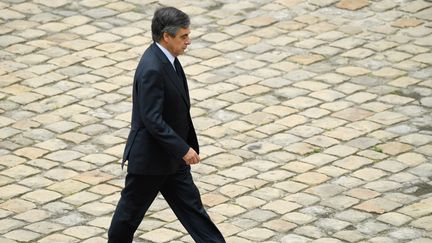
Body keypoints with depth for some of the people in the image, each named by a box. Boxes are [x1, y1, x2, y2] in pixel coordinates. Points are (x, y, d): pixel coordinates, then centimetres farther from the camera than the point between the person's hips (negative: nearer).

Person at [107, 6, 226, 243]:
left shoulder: (167, 59, 3)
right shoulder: (152, 69, -27)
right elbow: (152, 120, -29)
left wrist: (189, 146, 18)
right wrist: (183, 149, -26)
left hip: (172, 156, 9)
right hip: (149, 157, -9)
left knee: (191, 204, 10)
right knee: (132, 209, 10)